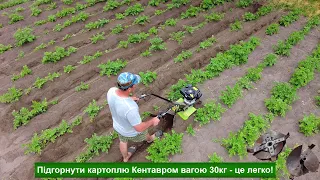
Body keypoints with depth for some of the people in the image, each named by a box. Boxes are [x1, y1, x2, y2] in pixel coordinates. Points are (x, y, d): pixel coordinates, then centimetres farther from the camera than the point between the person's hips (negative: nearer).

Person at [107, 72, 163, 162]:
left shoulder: (111, 91, -27)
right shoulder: (130, 108, -47)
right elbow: (139, 128, -32)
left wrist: (129, 99, 3)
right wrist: (152, 121, -18)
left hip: (117, 126, 5)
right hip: (131, 132, -4)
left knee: (123, 141, 34)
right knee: (144, 134, 30)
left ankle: (126, 157, 65)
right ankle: (150, 139, 67)